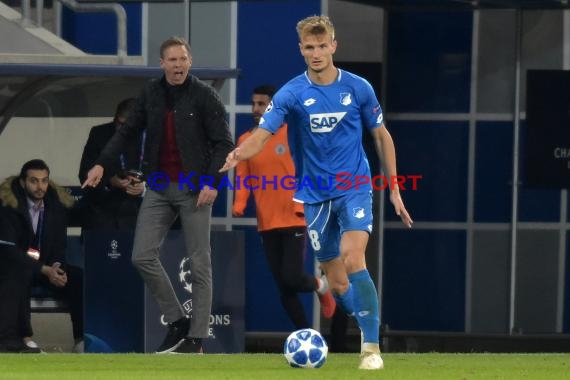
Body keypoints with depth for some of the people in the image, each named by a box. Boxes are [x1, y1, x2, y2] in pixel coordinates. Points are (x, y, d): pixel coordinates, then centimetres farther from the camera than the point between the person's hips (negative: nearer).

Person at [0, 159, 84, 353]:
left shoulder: (57, 204, 1)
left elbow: (59, 247, 7)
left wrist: (57, 267, -18)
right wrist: (45, 270, -27)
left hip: (46, 266, 5)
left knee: (78, 278, -19)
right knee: (20, 273, -38)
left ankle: (83, 339, -15)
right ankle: (22, 337, -42)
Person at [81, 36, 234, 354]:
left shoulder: (204, 96, -7)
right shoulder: (151, 94, 6)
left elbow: (224, 144, -8)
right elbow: (128, 131, 14)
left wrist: (212, 183, -18)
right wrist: (103, 163, 2)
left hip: (195, 189, -5)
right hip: (159, 188, 5)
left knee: (199, 263, -1)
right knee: (143, 256, -3)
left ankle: (196, 337, 3)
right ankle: (177, 321, 9)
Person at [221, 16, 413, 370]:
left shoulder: (358, 88, -4)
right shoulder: (292, 94, -7)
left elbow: (382, 136, 8)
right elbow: (262, 134, -19)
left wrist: (394, 189, 6)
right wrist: (239, 153, -41)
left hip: (355, 188, -2)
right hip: (316, 196, 2)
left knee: (353, 261, -23)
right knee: (337, 282, 7)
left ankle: (372, 347, -19)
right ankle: (367, 333, 29)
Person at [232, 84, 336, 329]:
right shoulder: (245, 141, 6)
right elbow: (243, 177, 3)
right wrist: (239, 204, -14)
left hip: (294, 219, -4)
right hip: (267, 224, 4)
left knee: (292, 279, -14)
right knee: (283, 288, 4)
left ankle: (320, 286, 20)